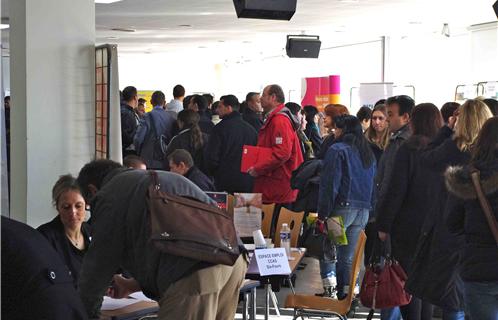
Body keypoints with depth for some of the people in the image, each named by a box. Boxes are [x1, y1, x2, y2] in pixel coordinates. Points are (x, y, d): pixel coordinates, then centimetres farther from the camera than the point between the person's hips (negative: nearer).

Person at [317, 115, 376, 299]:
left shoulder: (337, 150, -7)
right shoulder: (368, 153, 16)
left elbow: (329, 184, -12)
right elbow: (373, 185, 17)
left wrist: (323, 213, -11)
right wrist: (370, 209, 17)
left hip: (342, 207, -7)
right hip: (364, 209, 7)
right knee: (349, 256, 12)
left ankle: (328, 286, -7)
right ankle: (346, 292, 11)